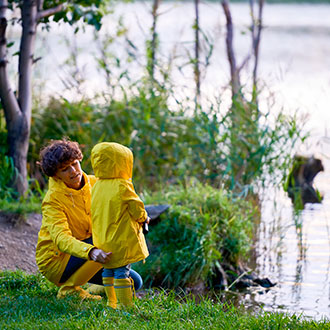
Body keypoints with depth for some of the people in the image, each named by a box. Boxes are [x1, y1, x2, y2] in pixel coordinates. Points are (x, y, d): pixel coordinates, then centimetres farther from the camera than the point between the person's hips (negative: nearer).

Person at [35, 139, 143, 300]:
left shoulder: (94, 183, -4)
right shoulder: (52, 200, -24)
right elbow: (61, 238, -37)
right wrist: (91, 252, -57)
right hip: (56, 261, -7)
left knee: (134, 282, 3)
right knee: (109, 243, -28)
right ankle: (69, 288, -16)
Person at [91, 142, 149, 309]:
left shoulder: (96, 186, 5)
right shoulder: (123, 187, -16)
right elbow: (137, 210, -11)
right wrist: (144, 217, 13)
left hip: (102, 240, 7)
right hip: (121, 240, -7)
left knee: (108, 270, 16)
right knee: (122, 270, -4)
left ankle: (112, 301, 25)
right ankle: (125, 304, -2)